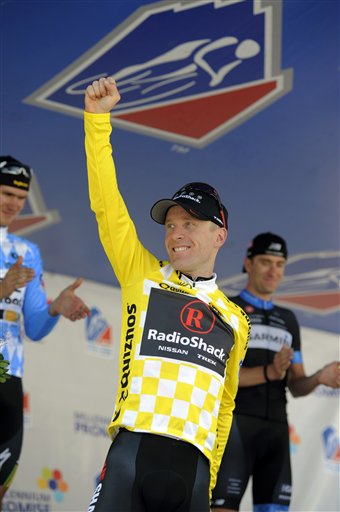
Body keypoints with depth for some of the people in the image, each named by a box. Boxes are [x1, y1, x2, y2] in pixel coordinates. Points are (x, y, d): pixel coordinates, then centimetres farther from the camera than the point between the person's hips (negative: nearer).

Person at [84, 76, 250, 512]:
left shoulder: (235, 321, 19)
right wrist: (98, 118, -3)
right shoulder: (143, 277, 13)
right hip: (133, 450, -2)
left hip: (195, 468, 3)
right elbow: (106, 205, 4)